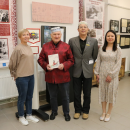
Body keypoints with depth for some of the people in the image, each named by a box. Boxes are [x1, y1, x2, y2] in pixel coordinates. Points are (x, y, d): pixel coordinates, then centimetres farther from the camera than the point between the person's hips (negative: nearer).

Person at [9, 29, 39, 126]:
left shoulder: (29, 47, 8)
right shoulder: (18, 48, -14)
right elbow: (12, 64, -10)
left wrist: (31, 73, 15)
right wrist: (15, 75, -1)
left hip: (31, 76, 7)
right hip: (22, 78, -7)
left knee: (29, 97, 16)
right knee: (22, 98, 7)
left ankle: (29, 115, 32)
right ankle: (21, 117, 26)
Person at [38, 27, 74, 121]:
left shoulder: (66, 46, -1)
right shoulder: (45, 46, 3)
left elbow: (71, 60, 0)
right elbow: (40, 59, 5)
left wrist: (64, 65, -18)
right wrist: (46, 66, -14)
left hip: (63, 76, -1)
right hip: (50, 76, 2)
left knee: (65, 96, 12)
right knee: (52, 96, 17)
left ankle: (66, 113, 33)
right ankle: (54, 112, 39)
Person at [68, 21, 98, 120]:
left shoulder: (94, 41, -1)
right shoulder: (72, 41, -1)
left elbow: (95, 56, 5)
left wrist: (90, 64, 5)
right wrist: (72, 64, 3)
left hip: (88, 71, 0)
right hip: (77, 71, 1)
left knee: (87, 93, 11)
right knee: (76, 93, 11)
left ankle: (86, 111, 30)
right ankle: (77, 110, 30)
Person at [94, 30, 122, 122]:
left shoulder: (118, 49, -4)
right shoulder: (101, 48, 4)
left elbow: (118, 64, -7)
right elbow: (98, 61, 6)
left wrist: (111, 75, -13)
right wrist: (97, 73, 1)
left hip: (113, 75, -2)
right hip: (102, 74, 2)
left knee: (111, 93, 6)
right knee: (102, 92, 10)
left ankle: (108, 113, 23)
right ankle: (104, 112, 26)